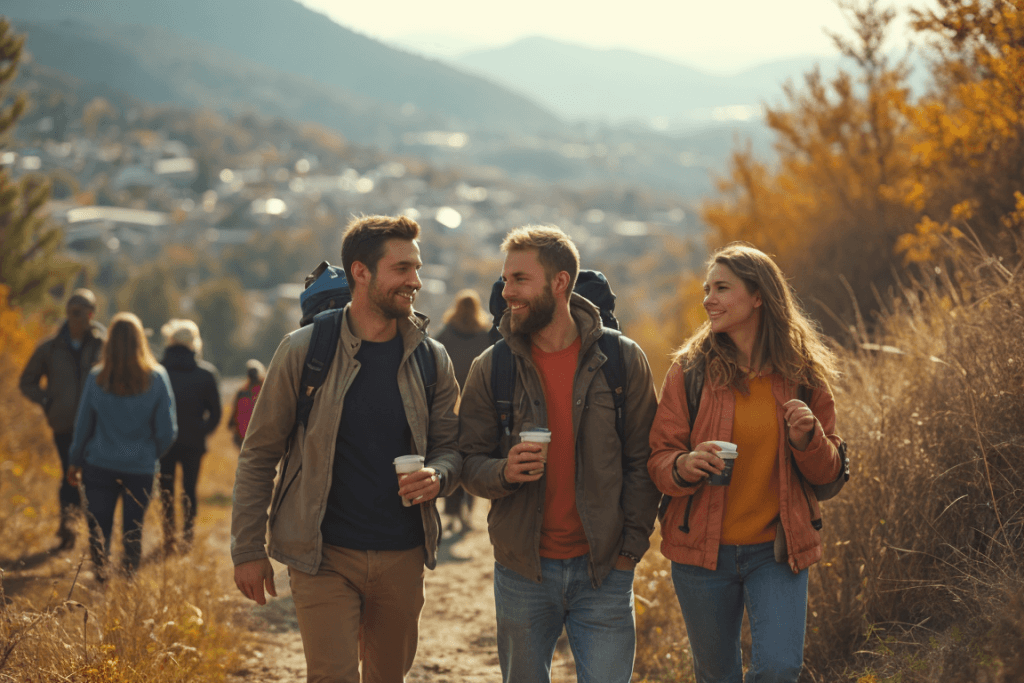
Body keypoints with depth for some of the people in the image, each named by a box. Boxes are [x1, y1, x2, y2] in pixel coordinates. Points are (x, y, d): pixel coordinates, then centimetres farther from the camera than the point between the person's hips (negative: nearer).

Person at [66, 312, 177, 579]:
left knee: (98, 528, 10)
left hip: (101, 465, 0)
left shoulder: (97, 378, -6)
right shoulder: (156, 378, -8)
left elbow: (83, 426, 2)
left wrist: (75, 462, 15)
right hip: (141, 467, 0)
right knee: (133, 530, 12)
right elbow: (167, 431, -5)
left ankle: (100, 575, 2)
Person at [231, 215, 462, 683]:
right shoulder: (304, 350, -6)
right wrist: (248, 549, -4)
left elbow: (450, 447, 11)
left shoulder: (431, 359, 3)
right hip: (324, 556, -4)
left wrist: (437, 477, -14)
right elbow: (259, 455, -1)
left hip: (402, 556, 4)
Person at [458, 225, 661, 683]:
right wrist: (504, 471, -18)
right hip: (522, 570, 2)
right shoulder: (491, 367, 1)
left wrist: (631, 545, -6)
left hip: (603, 570, -1)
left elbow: (641, 462, 1)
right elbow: (469, 464, 4)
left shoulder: (622, 360, -2)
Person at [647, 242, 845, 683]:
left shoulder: (803, 375, 1)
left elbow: (827, 474, 6)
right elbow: (658, 460, -1)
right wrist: (683, 467, -23)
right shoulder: (690, 370, -2)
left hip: (777, 550, 0)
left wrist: (808, 439, -15)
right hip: (703, 548, 0)